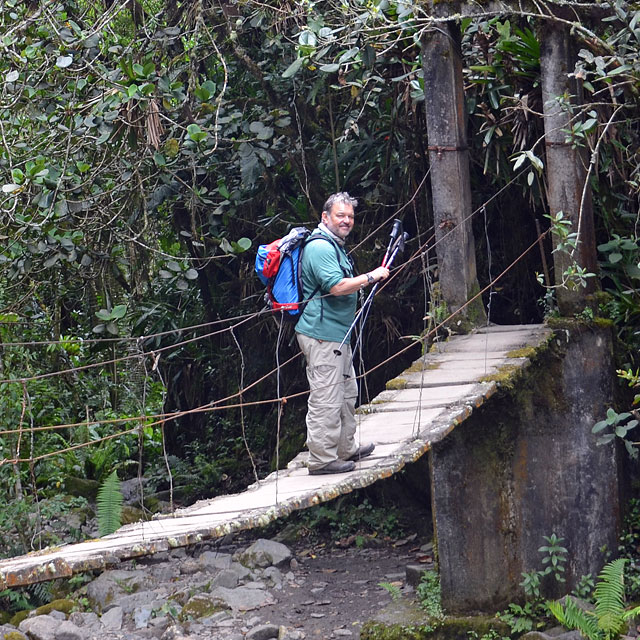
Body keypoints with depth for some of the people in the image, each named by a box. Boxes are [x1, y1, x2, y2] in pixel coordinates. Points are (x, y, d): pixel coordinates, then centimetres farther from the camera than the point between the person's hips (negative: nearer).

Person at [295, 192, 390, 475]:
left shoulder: (334, 246, 19)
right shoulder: (320, 248, -16)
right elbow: (338, 287, -26)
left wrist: (367, 280, 22)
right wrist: (371, 277, -17)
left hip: (337, 334, 12)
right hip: (322, 335, -12)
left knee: (347, 392, 21)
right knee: (325, 399, -9)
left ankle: (346, 449, 33)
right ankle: (322, 459, -5)